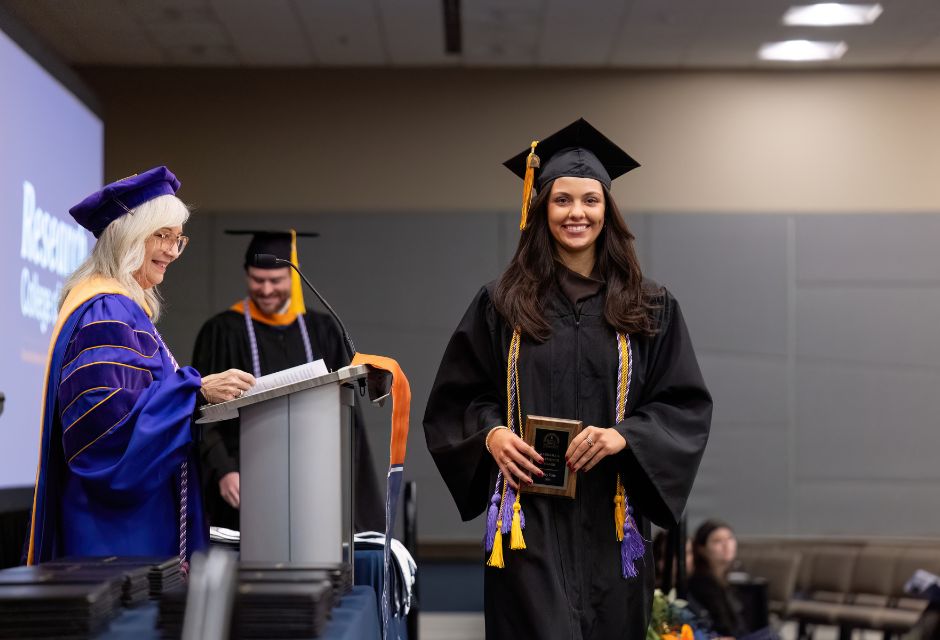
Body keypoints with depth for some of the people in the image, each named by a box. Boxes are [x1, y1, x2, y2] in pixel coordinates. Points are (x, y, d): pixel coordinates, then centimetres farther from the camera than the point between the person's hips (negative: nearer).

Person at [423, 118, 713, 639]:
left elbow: (687, 407, 3)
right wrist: (491, 433, -11)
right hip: (529, 519, -1)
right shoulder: (502, 303, 4)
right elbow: (457, 398, 9)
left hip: (610, 521, 1)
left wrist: (624, 435, -14)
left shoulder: (650, 308, 5)